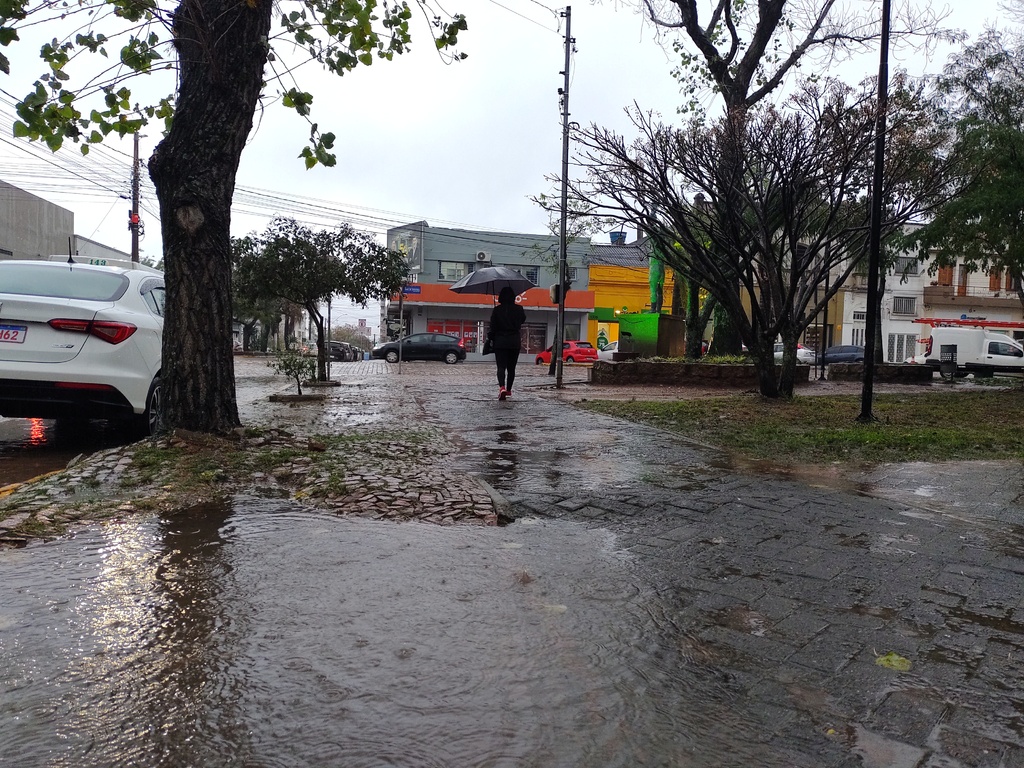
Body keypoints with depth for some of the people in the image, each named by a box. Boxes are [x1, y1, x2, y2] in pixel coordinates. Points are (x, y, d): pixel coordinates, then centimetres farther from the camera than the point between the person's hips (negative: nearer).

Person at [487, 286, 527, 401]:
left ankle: (502, 387, -26)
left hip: (500, 342, -2)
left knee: (501, 367, -4)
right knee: (511, 368, 14)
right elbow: (523, 320, 18)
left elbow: (492, 327, -5)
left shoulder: (496, 310, -7)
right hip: (515, 342, 2)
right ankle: (508, 390, 22)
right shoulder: (519, 309, -2)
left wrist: (490, 338, 8)